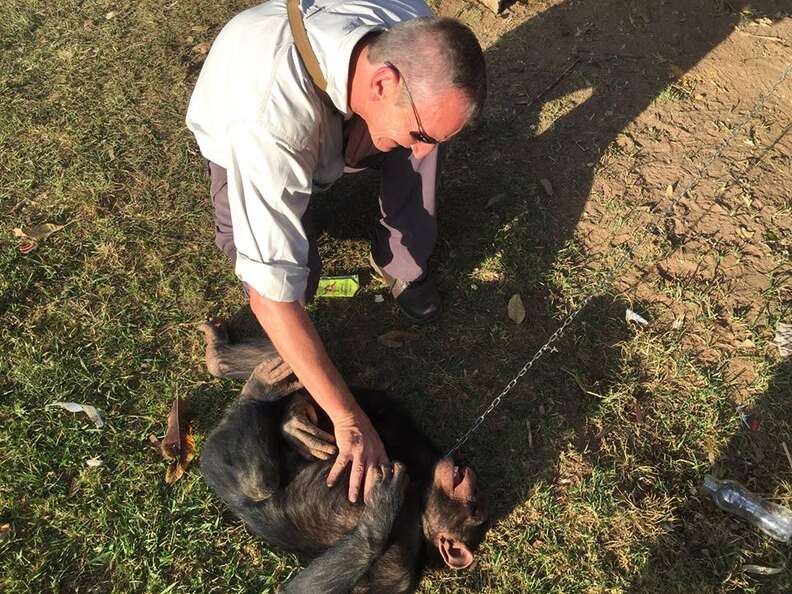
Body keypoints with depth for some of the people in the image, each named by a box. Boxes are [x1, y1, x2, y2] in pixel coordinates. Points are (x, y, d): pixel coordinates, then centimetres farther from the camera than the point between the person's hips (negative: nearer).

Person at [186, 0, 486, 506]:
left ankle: (402, 264, -1)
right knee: (293, 281, -26)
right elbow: (272, 294, -48)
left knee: (426, 116, -23)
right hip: (242, 138, -4)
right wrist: (349, 420, -45)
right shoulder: (267, 120, -50)